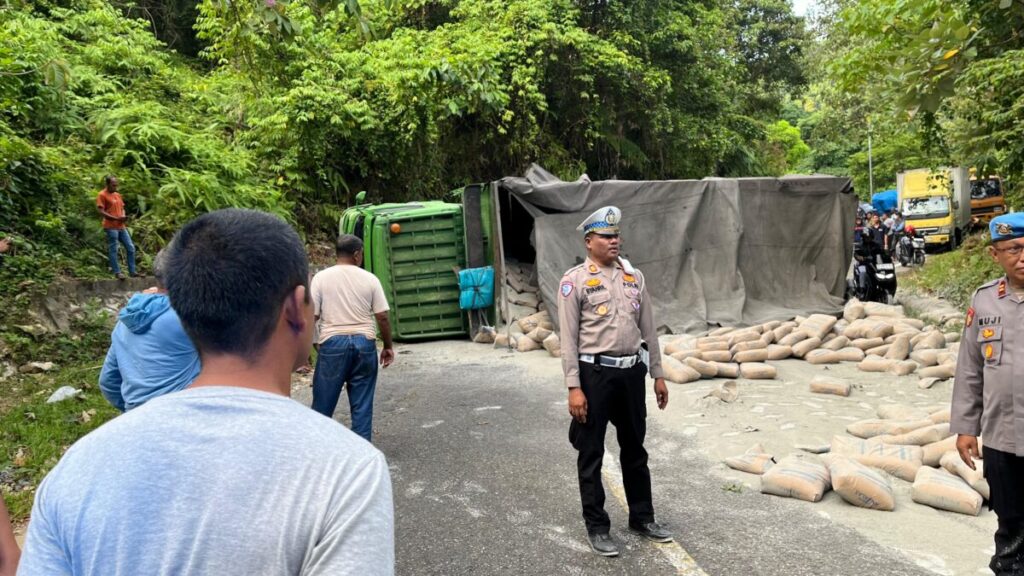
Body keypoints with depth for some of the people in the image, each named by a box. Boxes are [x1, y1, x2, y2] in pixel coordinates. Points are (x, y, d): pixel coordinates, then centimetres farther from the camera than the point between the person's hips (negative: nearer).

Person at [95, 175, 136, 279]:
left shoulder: (117, 195, 17)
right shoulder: (102, 195, -5)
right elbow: (101, 212, -12)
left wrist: (124, 217, 3)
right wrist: (116, 218, -18)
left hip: (121, 226, 8)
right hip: (111, 227, -8)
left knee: (131, 248, 5)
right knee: (113, 250, -3)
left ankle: (132, 271, 11)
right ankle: (117, 272, 2)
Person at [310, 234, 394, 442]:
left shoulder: (321, 277, -1)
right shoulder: (370, 279, 1)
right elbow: (382, 317, -1)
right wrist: (388, 346, 11)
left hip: (333, 343, -1)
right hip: (364, 343, 1)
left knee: (323, 403, 10)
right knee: (362, 404, 8)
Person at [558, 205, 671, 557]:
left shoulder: (634, 276, 8)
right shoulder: (575, 281, -8)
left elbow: (648, 328, 13)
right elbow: (568, 338, -10)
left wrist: (658, 375, 12)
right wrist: (574, 387, -14)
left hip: (632, 372, 5)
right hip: (596, 374, -5)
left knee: (635, 449, 18)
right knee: (591, 453, 6)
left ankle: (642, 517, 34)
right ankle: (597, 527, 20)